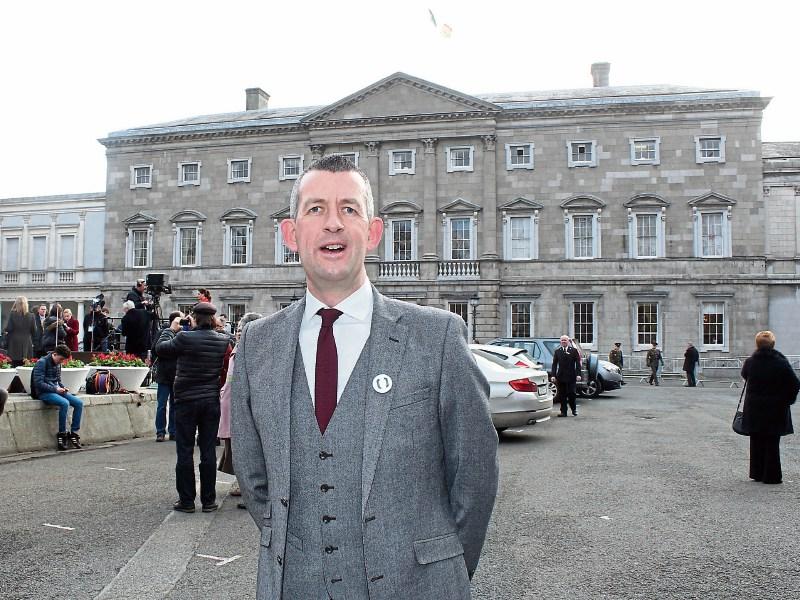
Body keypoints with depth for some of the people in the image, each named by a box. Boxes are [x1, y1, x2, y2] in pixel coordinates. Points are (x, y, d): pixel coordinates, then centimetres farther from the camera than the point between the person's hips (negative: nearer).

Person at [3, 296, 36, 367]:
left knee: (15, 364, 5)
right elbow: (34, 331, 3)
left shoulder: (12, 314, -5)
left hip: (14, 343, -1)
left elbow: (8, 329, -7)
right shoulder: (31, 316, -3)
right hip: (27, 344, 1)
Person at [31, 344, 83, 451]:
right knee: (65, 403, -33)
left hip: (56, 390, 8)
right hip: (44, 393, -8)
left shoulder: (58, 364, 13)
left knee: (79, 403, -12)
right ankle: (61, 434, -21)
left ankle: (74, 432, -7)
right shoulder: (42, 362, -11)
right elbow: (38, 383, -17)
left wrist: (63, 387, 3)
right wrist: (55, 389, -19)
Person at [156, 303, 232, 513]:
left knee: (185, 451, 6)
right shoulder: (222, 340, -5)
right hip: (211, 401, 3)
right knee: (208, 451, 8)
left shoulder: (184, 338, -14)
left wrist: (171, 329, 15)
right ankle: (208, 500, 13)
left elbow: (161, 348, 1)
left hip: (186, 401, -3)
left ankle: (186, 500, 11)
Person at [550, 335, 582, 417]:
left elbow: (578, 363, 1)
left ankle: (574, 409, 19)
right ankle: (563, 411, 9)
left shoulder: (574, 350, 4)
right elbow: (554, 364, 5)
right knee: (561, 395, 3)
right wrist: (553, 375, -5)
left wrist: (578, 374, -9)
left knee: (571, 394, -1)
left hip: (571, 376, -2)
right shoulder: (557, 351, 8)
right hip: (560, 376, 2)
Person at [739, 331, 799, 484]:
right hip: (776, 409, -2)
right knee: (772, 443, 7)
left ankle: (757, 473, 21)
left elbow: (744, 375, 15)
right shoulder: (781, 362, -13)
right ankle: (771, 476, 10)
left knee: (756, 442, 14)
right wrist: (787, 400, 0)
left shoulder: (750, 362, -6)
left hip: (754, 410, 2)